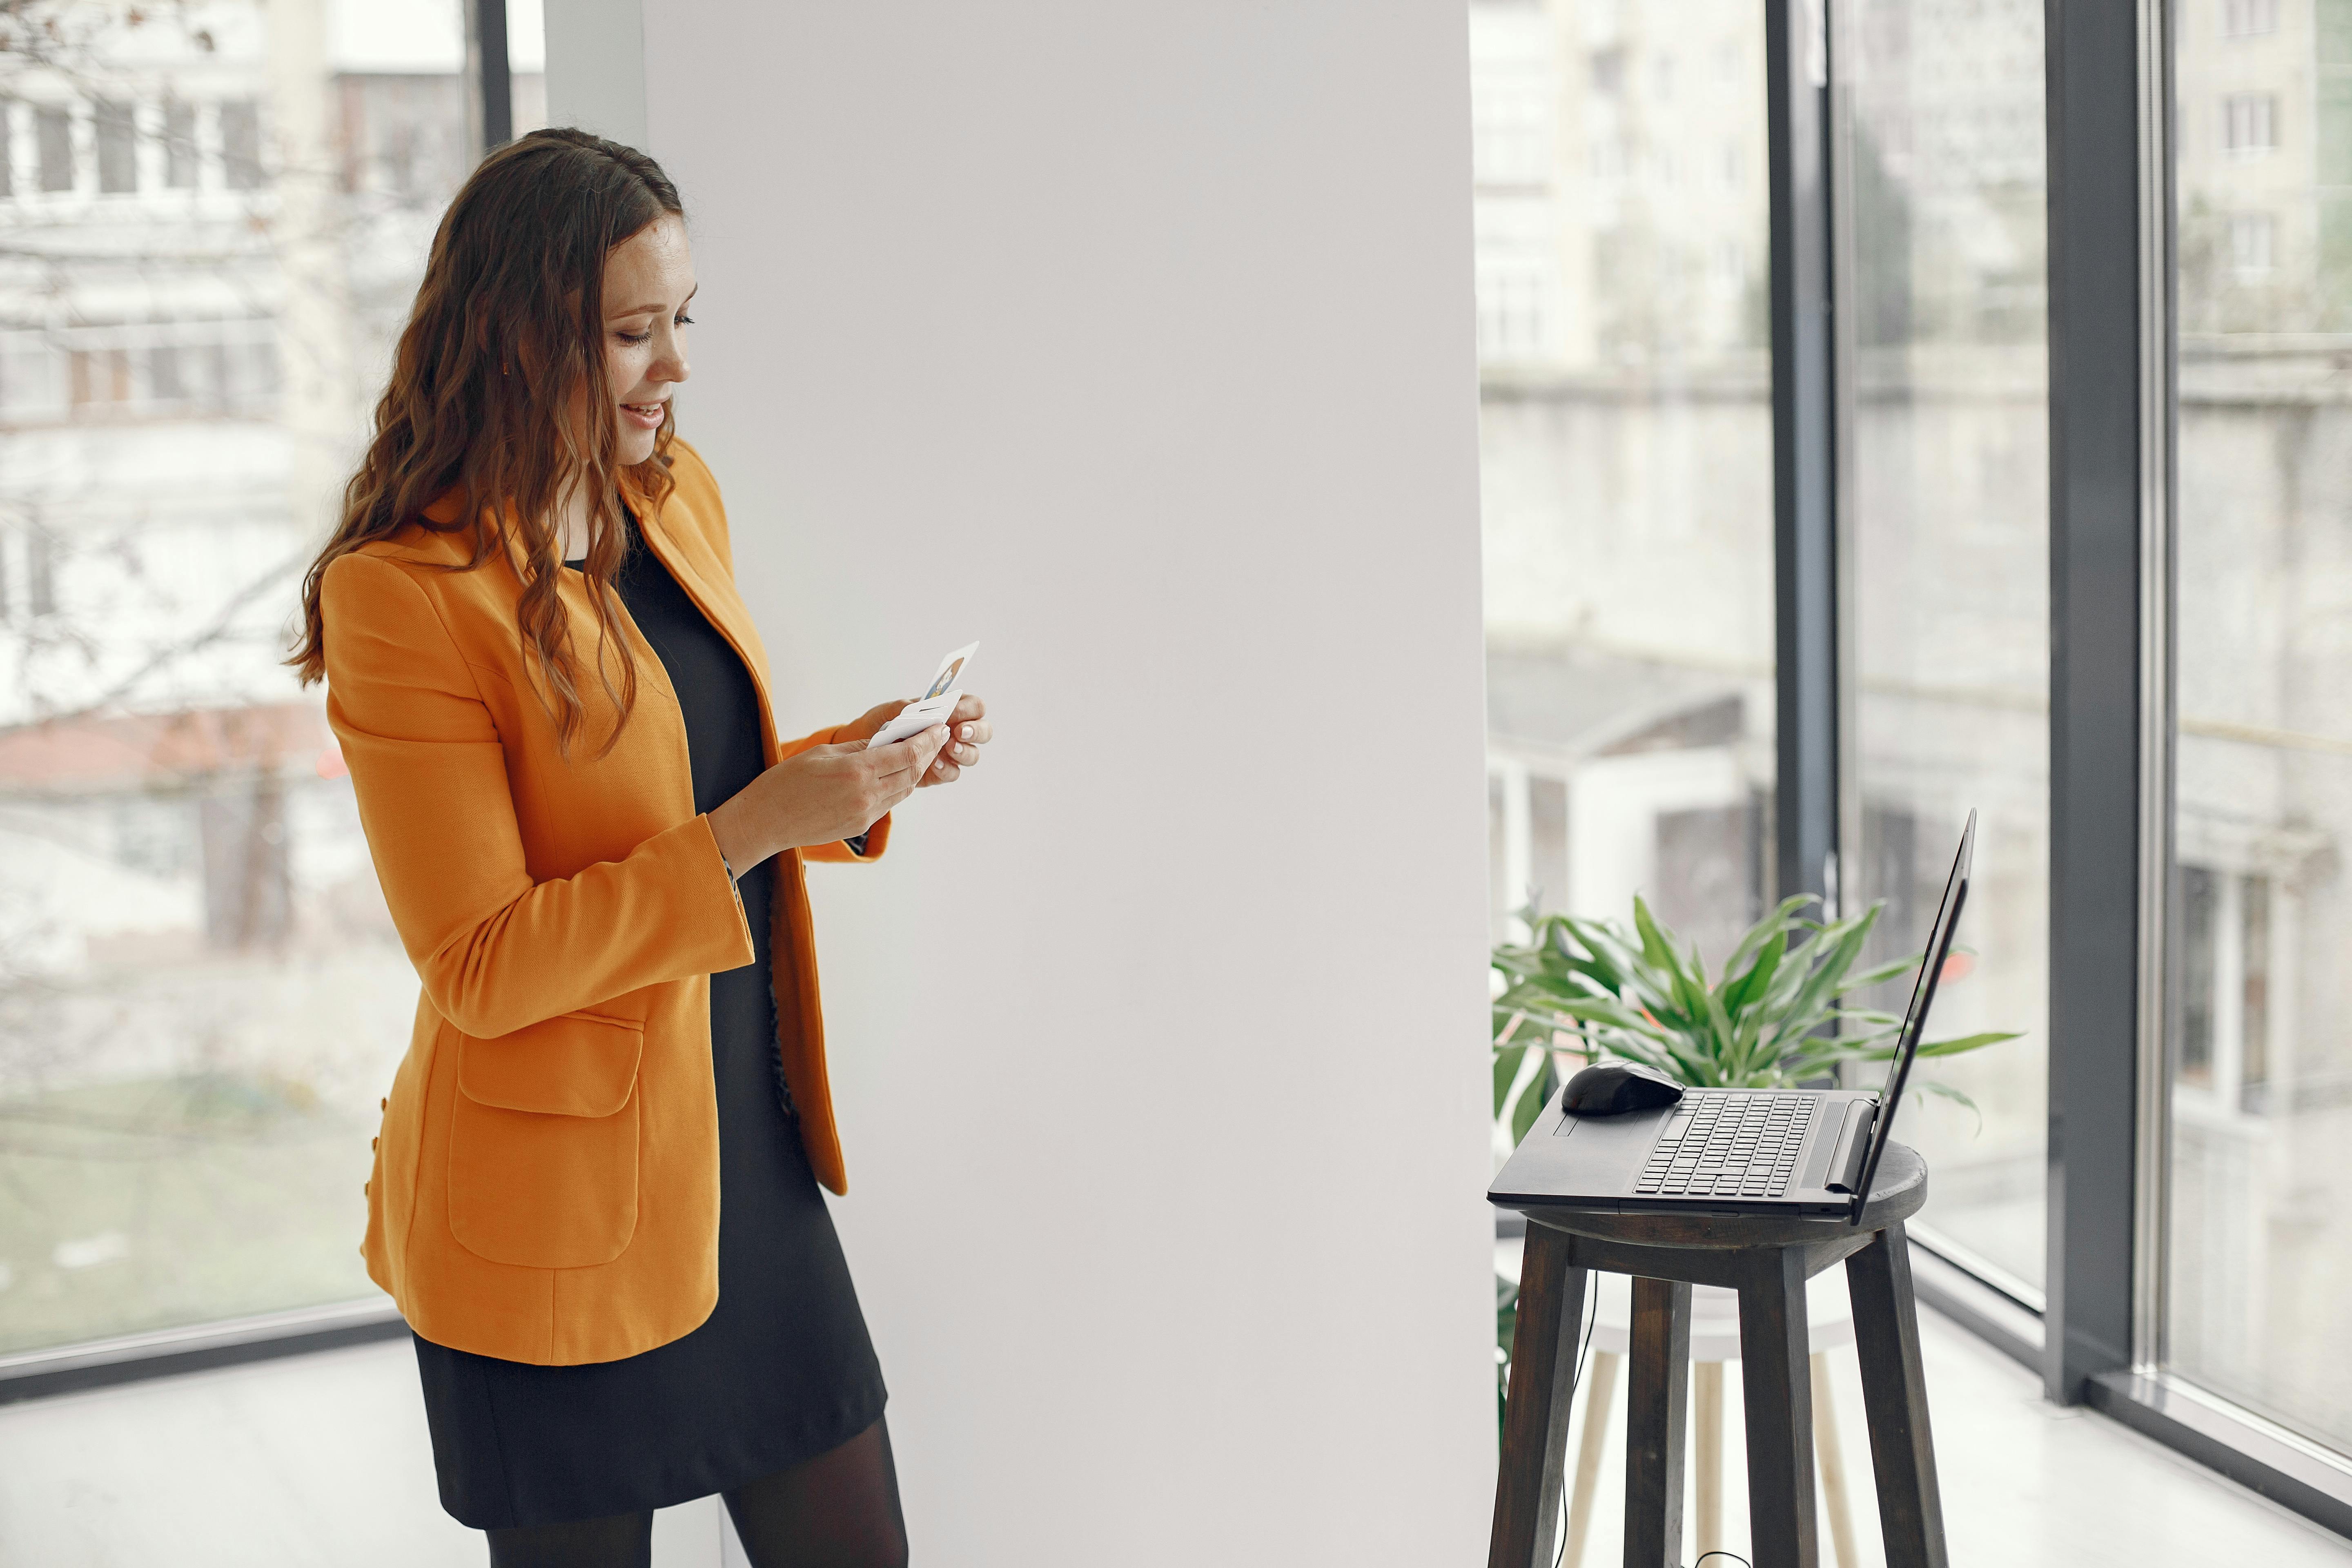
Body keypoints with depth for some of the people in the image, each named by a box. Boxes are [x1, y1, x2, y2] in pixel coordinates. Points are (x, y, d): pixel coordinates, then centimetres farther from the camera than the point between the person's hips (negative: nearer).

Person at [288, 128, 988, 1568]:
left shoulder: (677, 495, 6)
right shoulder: (405, 593, -18)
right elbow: (479, 971, -19)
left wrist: (869, 768, -1)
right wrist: (752, 830, -24)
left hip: (752, 1157, 7)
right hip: (555, 1207, -7)